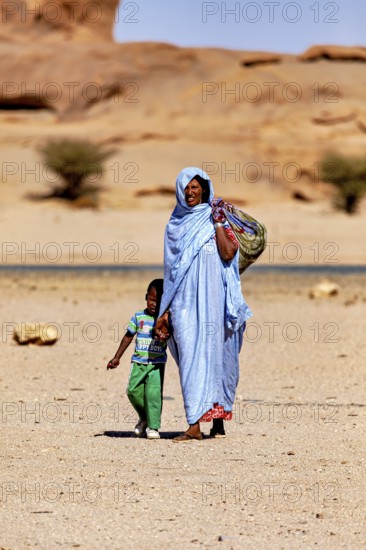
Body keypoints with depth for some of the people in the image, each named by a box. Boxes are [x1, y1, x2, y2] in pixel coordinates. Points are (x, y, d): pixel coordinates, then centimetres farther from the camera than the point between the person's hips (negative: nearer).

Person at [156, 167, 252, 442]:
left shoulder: (217, 218, 4)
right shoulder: (176, 224, 13)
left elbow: (228, 253, -11)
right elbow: (171, 269, 14)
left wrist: (218, 223, -11)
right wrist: (166, 310, 11)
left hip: (211, 297, -2)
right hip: (185, 300, 2)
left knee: (214, 352, 0)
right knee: (190, 356, -5)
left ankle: (218, 420, 10)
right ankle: (194, 425, -8)